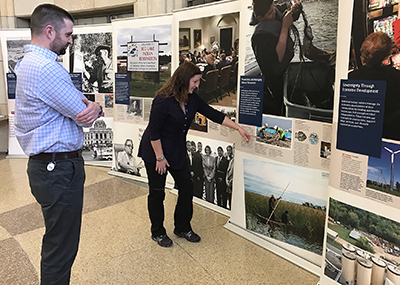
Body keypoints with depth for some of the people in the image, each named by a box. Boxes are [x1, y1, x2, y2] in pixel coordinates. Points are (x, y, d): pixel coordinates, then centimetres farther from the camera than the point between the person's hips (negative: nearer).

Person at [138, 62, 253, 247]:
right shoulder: (163, 101, -25)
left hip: (177, 152, 8)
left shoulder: (192, 99, -2)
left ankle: (183, 228, 27)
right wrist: (160, 157, -18)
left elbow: (213, 114, 2)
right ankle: (158, 233, 25)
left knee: (186, 188, 8)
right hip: (155, 152, -7)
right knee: (157, 193, 6)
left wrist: (238, 128, 0)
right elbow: (153, 131, -22)